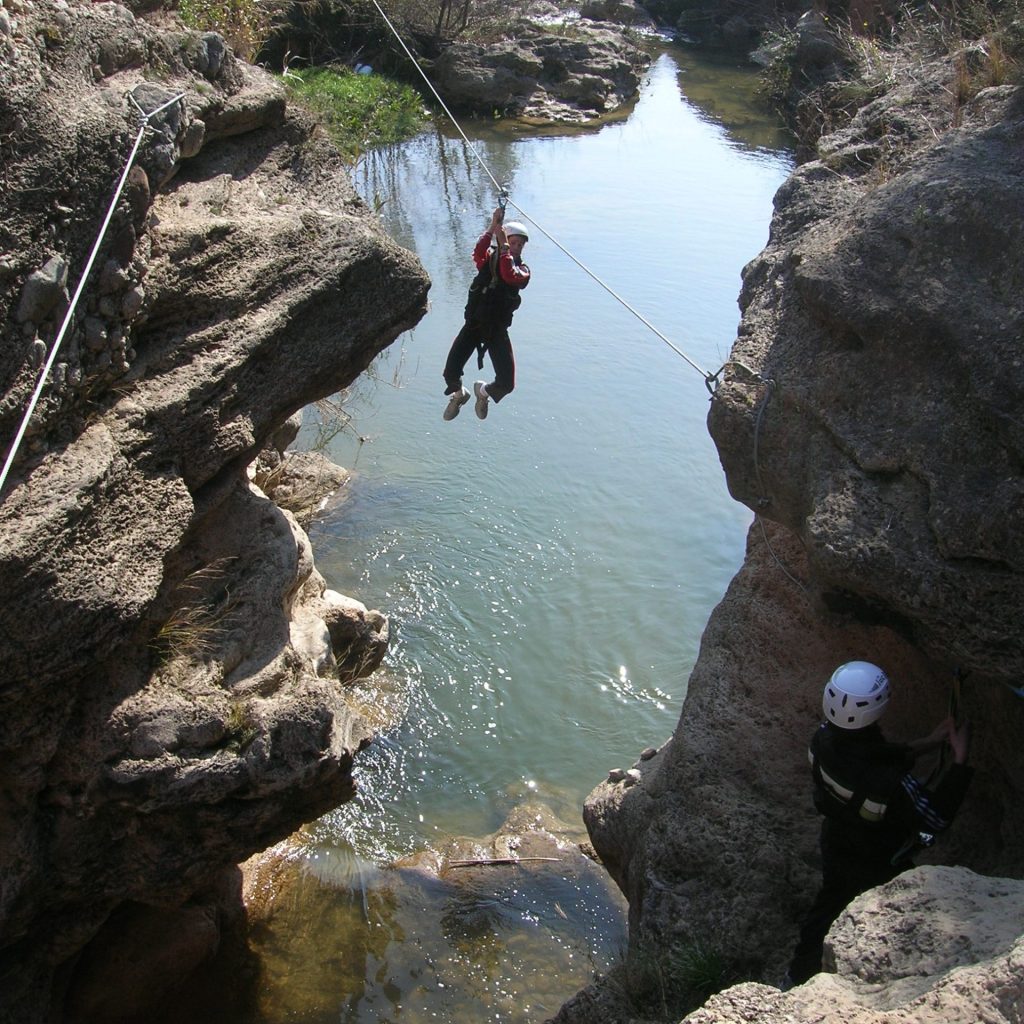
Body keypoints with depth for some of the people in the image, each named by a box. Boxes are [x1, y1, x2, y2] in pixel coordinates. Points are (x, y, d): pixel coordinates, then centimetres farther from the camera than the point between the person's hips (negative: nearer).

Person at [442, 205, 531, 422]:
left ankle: (483, 391, 28)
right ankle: (459, 395, 26)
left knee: (506, 384, -10)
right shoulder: (489, 259, 3)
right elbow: (478, 254, -23)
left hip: (497, 329, 0)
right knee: (450, 373, -12)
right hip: (473, 324, 0)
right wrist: (492, 228, -33)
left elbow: (509, 276, -23)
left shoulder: (523, 270, 1)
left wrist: (503, 246, -24)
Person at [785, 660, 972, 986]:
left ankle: (798, 975, 52)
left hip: (835, 845, 6)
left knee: (828, 903, 31)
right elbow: (937, 817, -27)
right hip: (879, 865, -5)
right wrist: (959, 758, -24)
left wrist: (926, 744, -5)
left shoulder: (824, 739, -24)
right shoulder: (891, 785, -44)